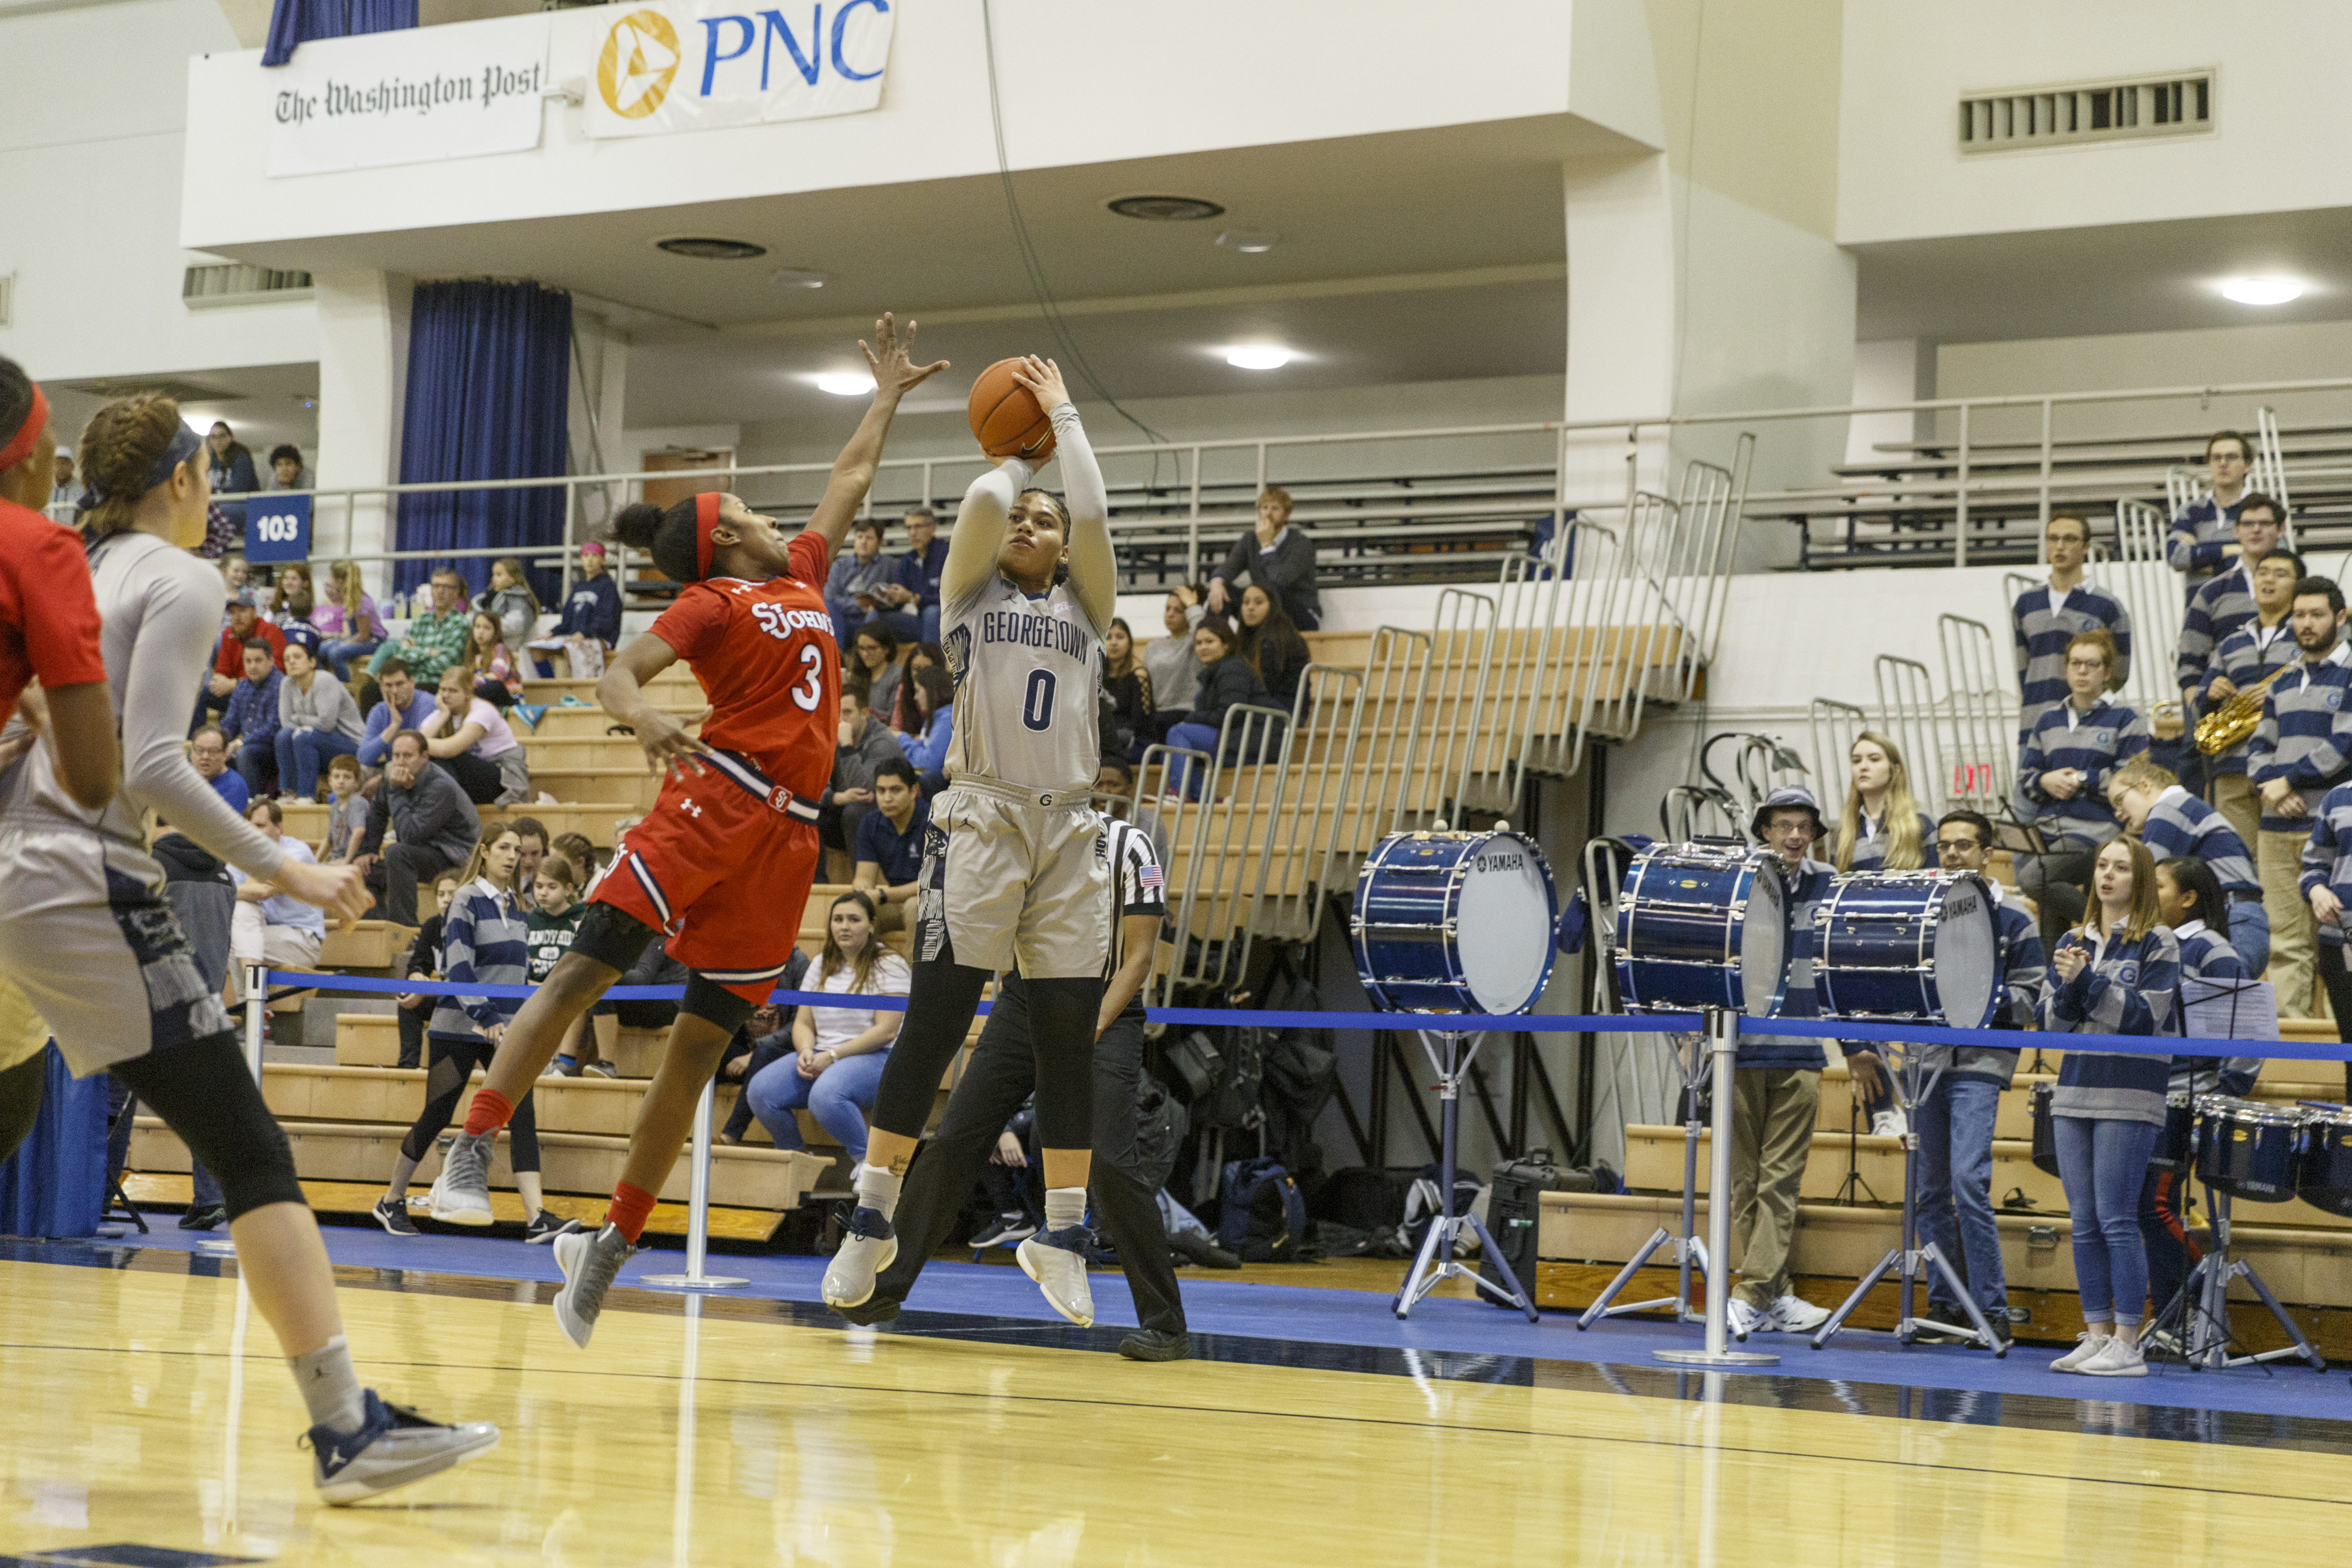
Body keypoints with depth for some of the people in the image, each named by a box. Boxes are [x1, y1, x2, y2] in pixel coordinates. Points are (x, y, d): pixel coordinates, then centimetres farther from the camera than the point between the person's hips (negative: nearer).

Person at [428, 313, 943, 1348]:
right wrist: (642, 715, -32)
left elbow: (848, 483, 38)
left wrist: (889, 395, 41)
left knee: (700, 1044, 3)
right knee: (589, 964, -19)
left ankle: (613, 1246, 6)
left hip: (784, 836, 6)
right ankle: (474, 1144, -20)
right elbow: (617, 670, -12)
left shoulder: (801, 577, 22)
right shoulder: (714, 601, 3)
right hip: (716, 799, -6)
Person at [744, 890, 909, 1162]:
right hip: (819, 1056, 6)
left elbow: (886, 1030, -12)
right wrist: (806, 1051, -8)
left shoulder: (890, 967, -3)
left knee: (825, 1095, -38)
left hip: (873, 1057, -6)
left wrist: (834, 1056, -16)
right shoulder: (822, 964, 17)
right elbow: (804, 1022, 16)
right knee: (759, 1091, -20)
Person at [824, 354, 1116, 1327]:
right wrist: (1013, 452, 16)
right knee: (935, 1020, -6)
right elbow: (983, 500, -4)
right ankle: (871, 1219, 0)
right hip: (982, 819, -3)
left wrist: (1062, 415, 11)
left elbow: (1093, 512, 1)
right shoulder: (970, 595, 12)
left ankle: (1062, 1237, 8)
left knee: (1068, 1038, 2)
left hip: (1067, 829, 3)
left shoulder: (1085, 608, 17)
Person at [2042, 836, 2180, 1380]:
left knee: (2117, 1220, -8)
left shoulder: (2157, 943, -1)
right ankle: (2097, 1336, 11)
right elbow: (2053, 1022, 10)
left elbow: (2145, 1016, -10)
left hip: (2129, 1096, -6)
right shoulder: (2073, 942, 14)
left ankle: (2128, 1346, -6)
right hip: (2075, 1091, 6)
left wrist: (2086, 979, -16)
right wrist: (2067, 983, -9)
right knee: (2084, 1223, 5)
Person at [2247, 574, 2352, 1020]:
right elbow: (2260, 747, 16)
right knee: (2285, 940, 3)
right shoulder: (2283, 683, 20)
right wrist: (2272, 788, -4)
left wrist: (2289, 780, -11)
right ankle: (2286, 1022, 4)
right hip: (2278, 824, 6)